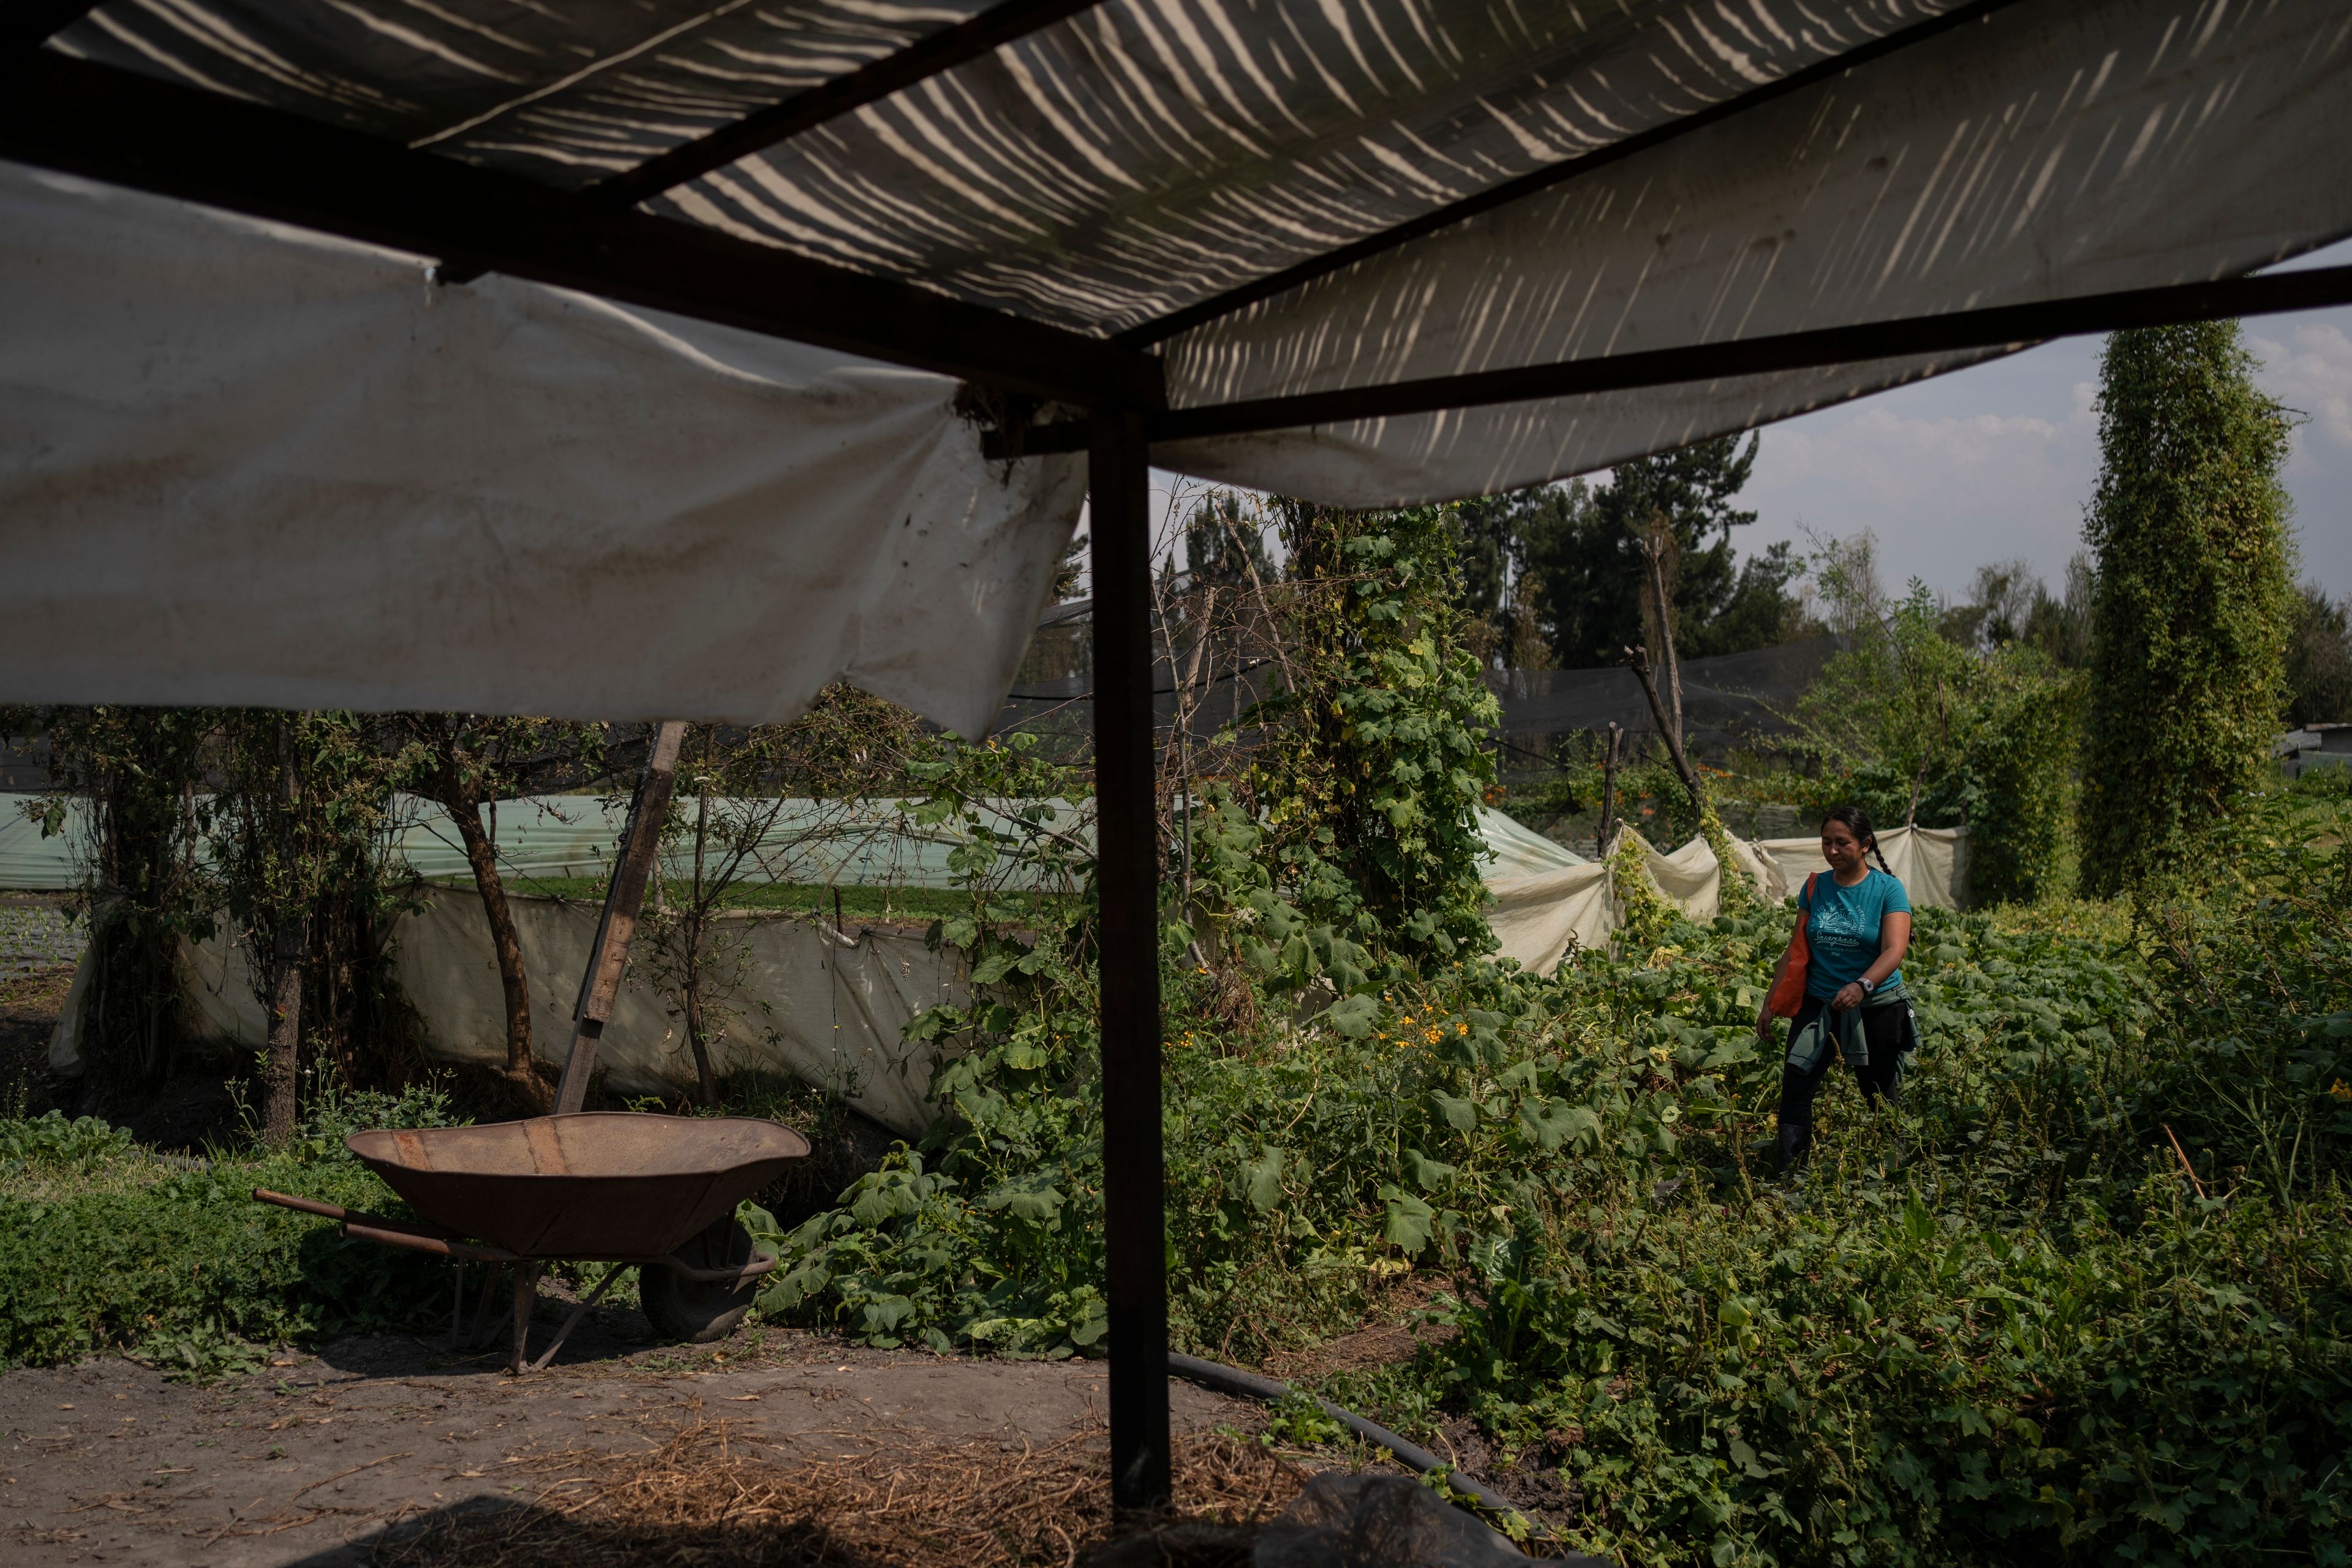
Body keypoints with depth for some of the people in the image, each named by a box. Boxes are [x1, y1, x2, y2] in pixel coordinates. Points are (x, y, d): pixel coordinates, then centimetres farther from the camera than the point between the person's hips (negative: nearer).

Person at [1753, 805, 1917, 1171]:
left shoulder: (1888, 889, -7)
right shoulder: (1815, 887, 4)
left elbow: (1894, 951, -19)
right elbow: (1795, 951, 9)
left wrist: (1862, 985, -36)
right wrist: (1771, 1003, 5)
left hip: (1877, 1008, -3)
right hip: (1819, 1004, 3)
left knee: (1880, 1101, 7)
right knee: (1795, 1086, -12)